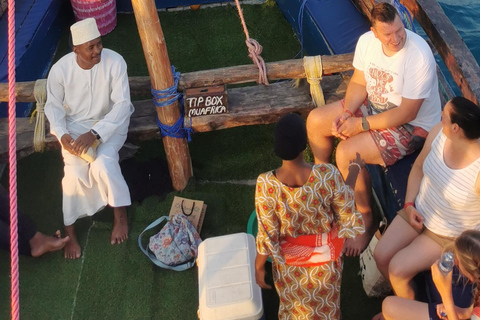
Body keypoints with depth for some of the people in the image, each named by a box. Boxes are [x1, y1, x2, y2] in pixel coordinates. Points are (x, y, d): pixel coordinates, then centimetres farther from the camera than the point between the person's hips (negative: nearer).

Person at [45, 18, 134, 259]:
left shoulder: (114, 62, -20)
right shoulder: (60, 69, -15)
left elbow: (122, 104, -21)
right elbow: (54, 106, -2)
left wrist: (96, 133, -30)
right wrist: (62, 135, -21)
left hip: (110, 123, -1)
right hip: (75, 124, 1)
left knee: (103, 164, -28)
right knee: (75, 172, -22)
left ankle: (120, 215, -2)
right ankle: (70, 230, -2)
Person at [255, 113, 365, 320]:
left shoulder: (265, 184, -31)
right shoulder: (328, 175, -31)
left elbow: (267, 236, -20)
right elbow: (347, 217, -12)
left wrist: (259, 266, 0)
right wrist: (354, 170, 1)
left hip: (289, 266, 0)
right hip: (324, 263, 1)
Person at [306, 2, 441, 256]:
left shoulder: (419, 56, -32)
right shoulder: (367, 41, -12)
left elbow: (407, 114, -28)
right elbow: (359, 83, 1)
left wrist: (361, 124, -25)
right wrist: (345, 113, -17)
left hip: (412, 125, -7)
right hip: (374, 105, 8)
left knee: (346, 153, -26)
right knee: (315, 120, 1)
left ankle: (365, 220, -4)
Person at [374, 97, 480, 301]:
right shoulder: (439, 132, -18)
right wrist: (409, 205, -7)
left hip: (449, 235, -5)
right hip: (419, 212, 5)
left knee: (397, 269, -12)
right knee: (381, 256, -2)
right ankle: (401, 298, 29)